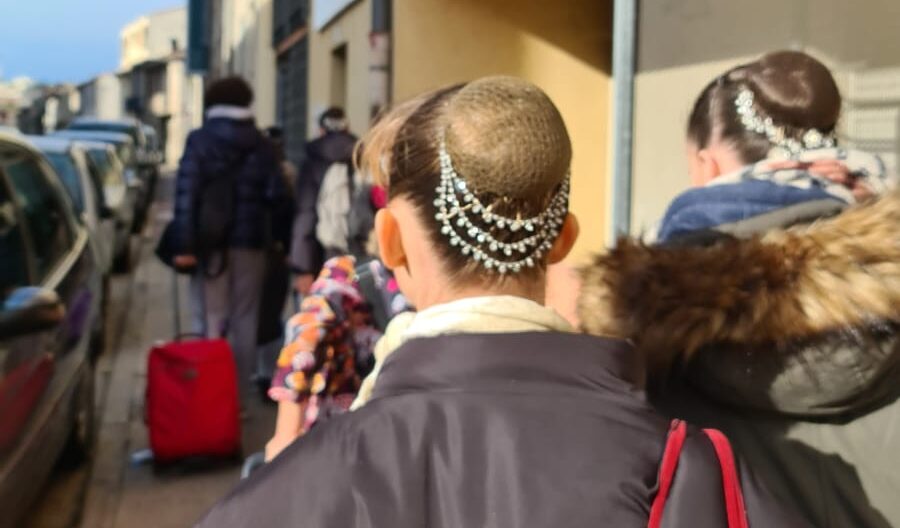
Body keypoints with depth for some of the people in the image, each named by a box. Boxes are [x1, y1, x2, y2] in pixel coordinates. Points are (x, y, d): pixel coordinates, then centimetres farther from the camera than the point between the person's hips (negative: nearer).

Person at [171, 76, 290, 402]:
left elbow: (185, 194, -8)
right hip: (250, 241, 1)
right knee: (244, 319, 7)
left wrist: (185, 245, -9)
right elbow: (276, 196, 1)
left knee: (214, 318, 4)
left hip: (211, 242, -1)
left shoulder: (199, 142, -1)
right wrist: (275, 237, 9)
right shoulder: (261, 145, 5)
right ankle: (239, 394, 9)